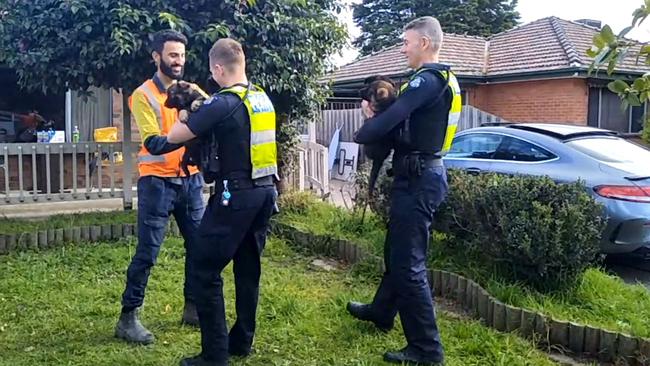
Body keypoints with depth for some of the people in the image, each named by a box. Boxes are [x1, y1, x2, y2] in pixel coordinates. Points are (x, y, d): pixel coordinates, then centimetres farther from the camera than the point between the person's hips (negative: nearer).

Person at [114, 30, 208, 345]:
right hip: (157, 182, -5)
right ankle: (128, 318, 9)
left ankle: (193, 308, 25)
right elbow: (153, 144, -18)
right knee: (147, 251, -3)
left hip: (190, 179, 6)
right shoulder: (144, 95, -7)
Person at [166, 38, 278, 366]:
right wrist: (203, 107, 17)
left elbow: (174, 137, -11)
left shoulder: (223, 103, -15)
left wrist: (186, 114, 8)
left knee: (205, 271, 0)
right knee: (248, 267, 16)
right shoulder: (263, 99, 9)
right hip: (265, 191, 8)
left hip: (237, 195, -8)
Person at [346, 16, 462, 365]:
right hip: (423, 174, 11)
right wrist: (376, 117, -1)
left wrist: (361, 134, -4)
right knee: (396, 250, 23)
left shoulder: (427, 79, -16)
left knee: (409, 263, -7)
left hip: (417, 178, -11)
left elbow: (392, 118, -22)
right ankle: (381, 311, 42)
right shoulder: (442, 79, 17)